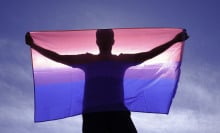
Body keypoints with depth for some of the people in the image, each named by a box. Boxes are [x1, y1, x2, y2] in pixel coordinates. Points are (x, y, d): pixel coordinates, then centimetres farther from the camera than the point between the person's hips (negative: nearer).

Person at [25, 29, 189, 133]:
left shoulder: (122, 60, 19)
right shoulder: (87, 60, 18)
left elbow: (149, 54, 16)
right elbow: (58, 57, 19)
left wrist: (174, 41, 13)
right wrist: (34, 45, 17)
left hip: (118, 112, 1)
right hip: (92, 114, -1)